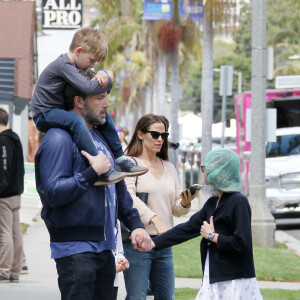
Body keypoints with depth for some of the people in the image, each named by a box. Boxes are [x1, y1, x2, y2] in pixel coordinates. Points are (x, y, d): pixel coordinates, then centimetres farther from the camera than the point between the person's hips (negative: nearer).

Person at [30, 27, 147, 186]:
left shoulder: (72, 65, 10)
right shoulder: (63, 65, -22)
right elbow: (88, 88, -32)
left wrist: (102, 74, -9)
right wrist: (108, 79, -14)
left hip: (60, 111, 11)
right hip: (45, 115, -11)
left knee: (104, 116, 10)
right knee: (76, 121, -38)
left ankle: (121, 160, 14)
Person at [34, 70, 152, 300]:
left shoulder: (99, 136, 17)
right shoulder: (59, 139, -13)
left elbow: (118, 188, 24)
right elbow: (53, 193, -23)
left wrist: (135, 224, 14)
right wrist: (93, 172, -21)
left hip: (104, 247, 9)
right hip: (75, 249, -9)